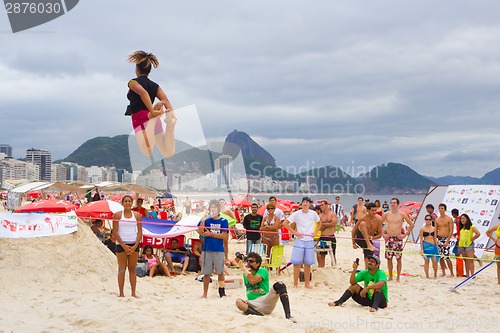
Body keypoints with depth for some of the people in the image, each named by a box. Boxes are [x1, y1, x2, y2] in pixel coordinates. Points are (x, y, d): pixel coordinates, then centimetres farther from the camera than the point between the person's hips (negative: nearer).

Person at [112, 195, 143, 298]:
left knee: (132, 269, 5)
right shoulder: (117, 215, 1)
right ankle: (121, 293, 2)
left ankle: (133, 293, 8)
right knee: (121, 269, 0)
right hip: (121, 244, -2)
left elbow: (140, 232, 4)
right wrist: (124, 245, -11)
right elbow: (115, 232, -3)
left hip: (134, 244, 2)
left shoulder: (137, 215, 6)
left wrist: (135, 246, -8)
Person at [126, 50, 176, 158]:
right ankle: (170, 124, -23)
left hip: (140, 118, -5)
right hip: (154, 120, 5)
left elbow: (143, 92, -19)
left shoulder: (133, 82, 2)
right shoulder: (155, 86, 18)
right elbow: (165, 99, 0)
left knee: (147, 153, -27)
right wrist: (171, 113, -14)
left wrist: (152, 112, -27)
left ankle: (153, 117, -40)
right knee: (168, 153, -1)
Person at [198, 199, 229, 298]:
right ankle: (205, 293, 11)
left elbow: (224, 236, -7)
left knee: (220, 272, 9)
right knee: (206, 273, 4)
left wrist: (210, 234, -8)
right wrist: (203, 220, -17)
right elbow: (200, 232, -7)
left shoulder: (223, 221, 3)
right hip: (207, 250, 1)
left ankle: (221, 290, 19)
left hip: (219, 250, -1)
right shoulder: (206, 220, 7)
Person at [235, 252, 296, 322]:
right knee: (238, 301, -30)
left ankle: (288, 315, -33)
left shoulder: (263, 271, 1)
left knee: (280, 284, -25)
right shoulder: (245, 275, 16)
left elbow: (253, 281, -18)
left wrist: (244, 268, -13)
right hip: (253, 305, 2)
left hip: (266, 301, -2)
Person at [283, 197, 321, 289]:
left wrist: (316, 232, 6)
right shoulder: (296, 214, -5)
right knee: (297, 263, -3)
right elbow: (285, 223, -3)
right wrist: (294, 232, -8)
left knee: (308, 264, 8)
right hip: (299, 241, -2)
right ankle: (295, 283, 4)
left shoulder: (313, 213, 4)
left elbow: (319, 223, 21)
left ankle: (307, 283, 18)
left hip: (310, 241, 2)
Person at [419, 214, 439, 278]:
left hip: (433, 245, 3)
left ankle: (435, 274, 15)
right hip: (426, 245, -3)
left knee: (435, 261, -3)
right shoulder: (422, 229, 0)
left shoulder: (433, 228, 11)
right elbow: (421, 239, -2)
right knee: (426, 260, 1)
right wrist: (421, 249, -7)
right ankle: (427, 275, 9)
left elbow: (435, 238, 15)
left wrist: (436, 246, 12)